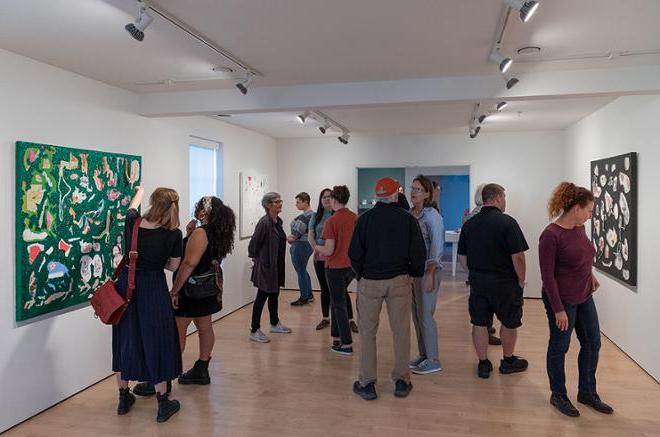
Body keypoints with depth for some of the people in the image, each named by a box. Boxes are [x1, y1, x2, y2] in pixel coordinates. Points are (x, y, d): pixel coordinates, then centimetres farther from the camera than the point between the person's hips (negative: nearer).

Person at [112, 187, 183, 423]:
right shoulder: (173, 234, -14)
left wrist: (139, 192, 40)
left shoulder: (132, 222, -6)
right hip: (153, 288, -3)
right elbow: (173, 266, -2)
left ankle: (124, 397, 32)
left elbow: (132, 207, 20)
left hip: (127, 285, 4)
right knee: (156, 341, 6)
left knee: (126, 339, 17)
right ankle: (163, 403, 17)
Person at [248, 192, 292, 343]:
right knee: (262, 297, 0)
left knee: (274, 295, 20)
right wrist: (256, 258, -4)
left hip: (277, 266, 8)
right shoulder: (264, 222, -20)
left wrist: (280, 264, 15)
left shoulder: (278, 221, 6)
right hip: (266, 267, -8)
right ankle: (254, 331, 10)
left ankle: (275, 324, 36)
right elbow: (253, 244, -18)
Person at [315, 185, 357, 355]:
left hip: (336, 267, -6)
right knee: (337, 300, 21)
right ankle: (336, 337, 27)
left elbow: (329, 250, -17)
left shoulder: (332, 221, -17)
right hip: (351, 266, 6)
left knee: (339, 304, 4)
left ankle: (347, 345, 8)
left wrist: (317, 248, 2)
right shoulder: (355, 218, 1)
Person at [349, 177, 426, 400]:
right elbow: (419, 253, -2)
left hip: (369, 282, -1)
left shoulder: (365, 218, -3)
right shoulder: (408, 219, -1)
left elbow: (354, 253, -3)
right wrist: (413, 273, 14)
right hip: (399, 281, 1)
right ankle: (401, 381, 19)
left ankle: (367, 383, 12)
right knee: (401, 331, 10)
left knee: (367, 331, 7)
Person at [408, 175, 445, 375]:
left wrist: (430, 275, -17)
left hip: (426, 271, -7)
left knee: (425, 315, -1)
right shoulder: (409, 215, 8)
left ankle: (433, 360, 12)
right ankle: (423, 355, 26)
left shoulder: (432, 216, -11)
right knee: (416, 315, 12)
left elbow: (437, 247, -14)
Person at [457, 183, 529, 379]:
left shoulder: (469, 224, 3)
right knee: (509, 323, 15)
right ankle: (508, 361, 30)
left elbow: (462, 256, 7)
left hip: (477, 281, 5)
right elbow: (517, 256, -17)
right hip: (504, 282, -4)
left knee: (479, 323, 10)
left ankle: (483, 364, 19)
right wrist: (521, 279, -4)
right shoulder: (507, 222, -14)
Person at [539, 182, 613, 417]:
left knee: (592, 343, 15)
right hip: (562, 299, -8)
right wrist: (558, 310, -19)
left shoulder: (579, 228, 1)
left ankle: (587, 392, 33)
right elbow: (547, 276, -20)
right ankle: (558, 396, 27)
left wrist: (590, 274, 7)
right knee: (559, 347, 8)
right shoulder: (551, 235, -22)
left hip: (584, 296, 8)